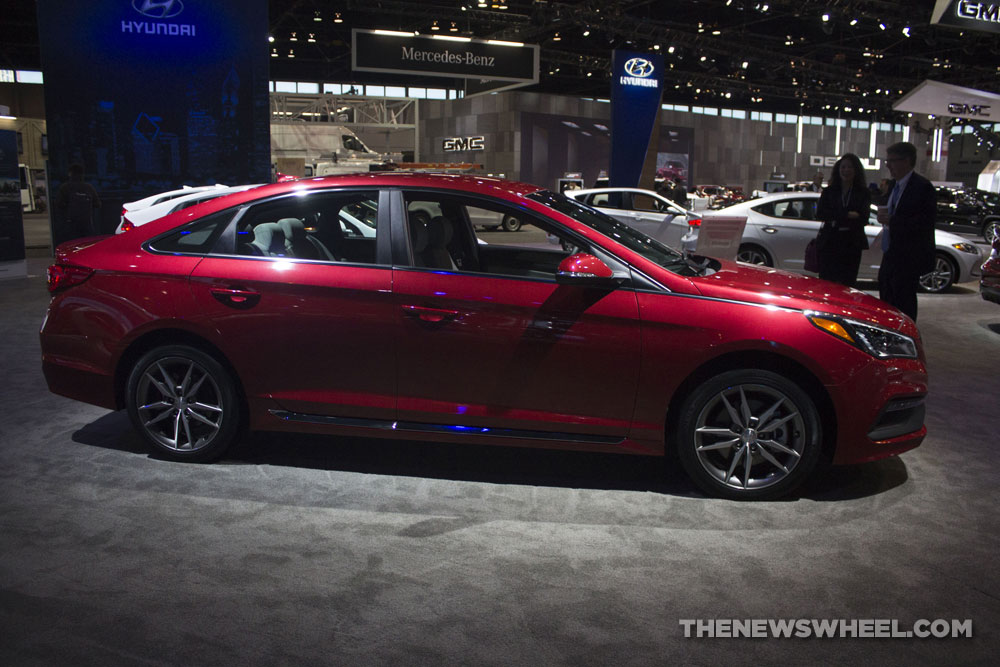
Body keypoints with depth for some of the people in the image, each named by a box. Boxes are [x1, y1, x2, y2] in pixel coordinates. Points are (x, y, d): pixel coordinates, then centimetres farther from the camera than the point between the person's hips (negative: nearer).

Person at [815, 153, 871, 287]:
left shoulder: (863, 193, 7)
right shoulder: (829, 191, 9)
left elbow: (863, 218, -5)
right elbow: (820, 214, -6)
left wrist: (837, 221, -12)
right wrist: (847, 215, -13)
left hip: (852, 245, 0)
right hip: (830, 244, 0)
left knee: (847, 285, -1)